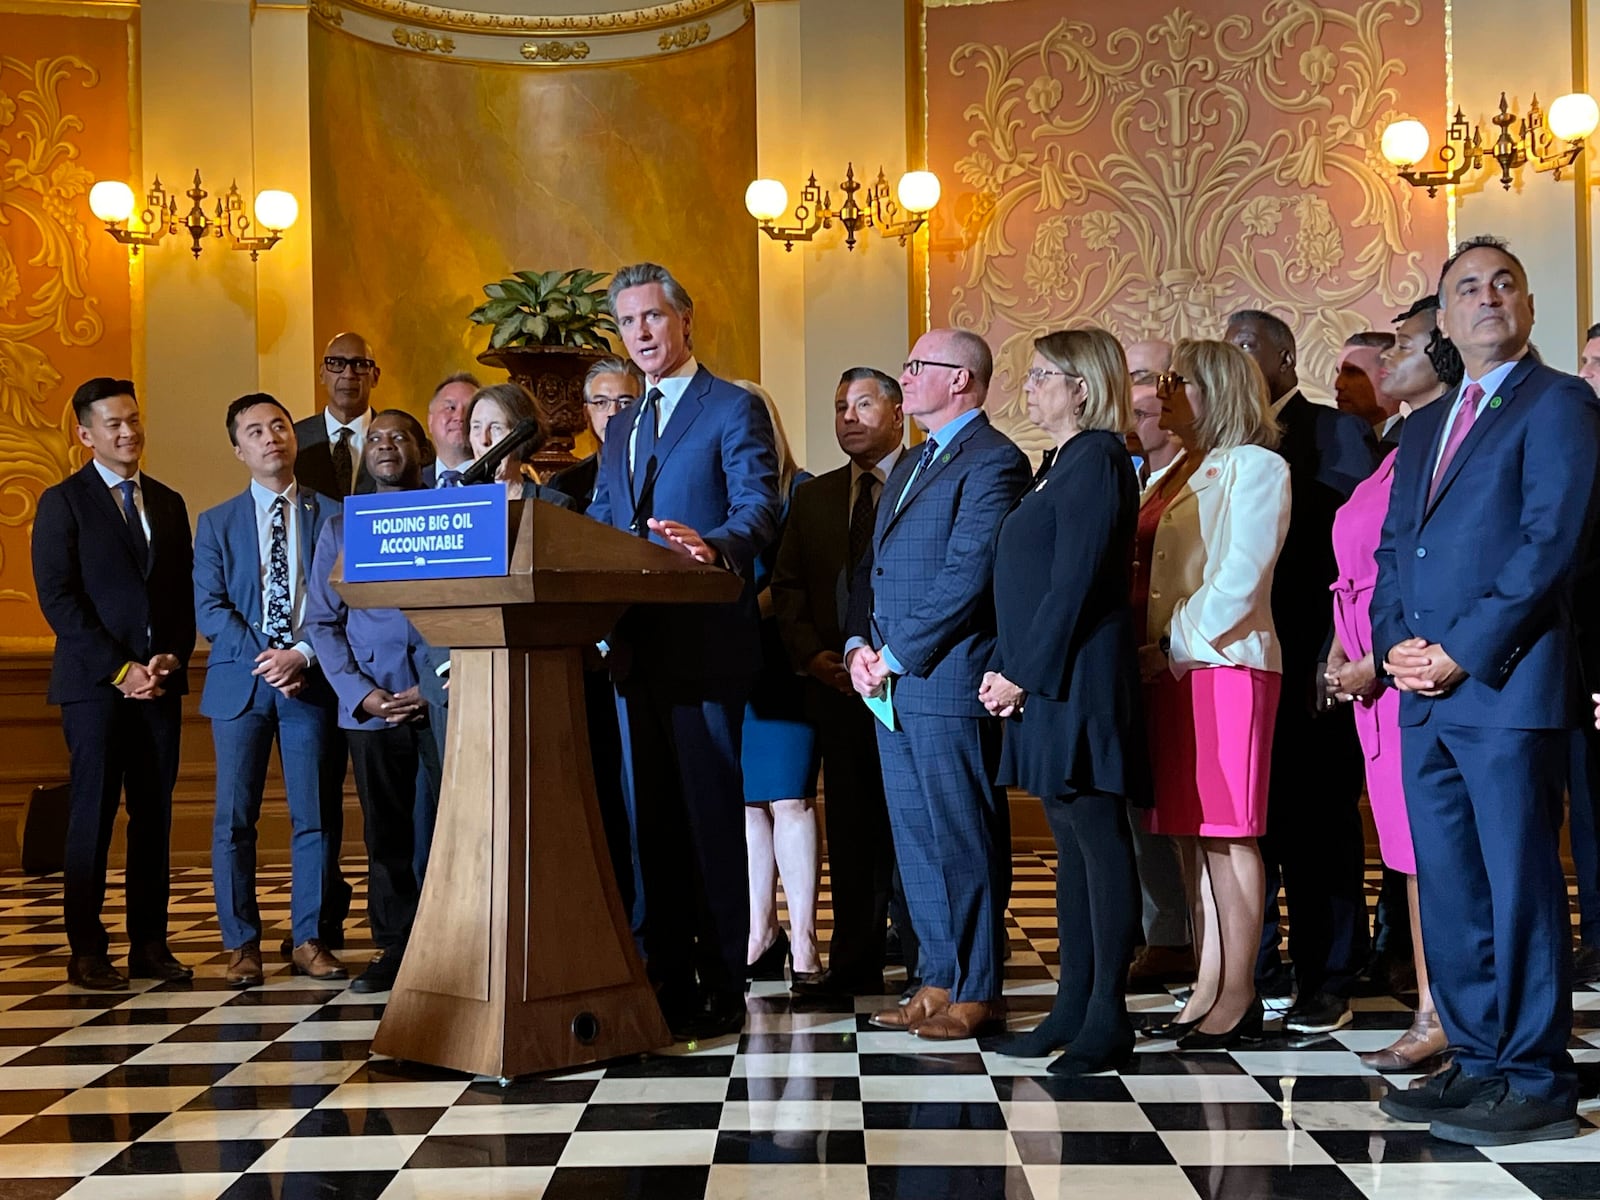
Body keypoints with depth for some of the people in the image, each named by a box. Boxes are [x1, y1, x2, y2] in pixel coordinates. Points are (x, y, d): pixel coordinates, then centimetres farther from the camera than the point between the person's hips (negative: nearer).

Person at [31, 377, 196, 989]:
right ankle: (87, 951, 4)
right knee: (93, 815, -2)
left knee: (155, 815, 5)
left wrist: (173, 657, -2)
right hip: (93, 684, -4)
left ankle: (149, 943, 10)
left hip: (159, 680, 5)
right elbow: (57, 598, -7)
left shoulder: (168, 503, 16)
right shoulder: (63, 502, 1)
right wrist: (119, 669, -12)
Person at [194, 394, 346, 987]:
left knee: (313, 815, 2)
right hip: (240, 682, 1)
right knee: (234, 819, 0)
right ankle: (241, 943, 9)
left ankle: (309, 939, 11)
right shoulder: (217, 523, 10)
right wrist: (263, 658, -12)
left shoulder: (332, 515, 8)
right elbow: (209, 607, 1)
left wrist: (303, 655, -12)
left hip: (310, 681, 0)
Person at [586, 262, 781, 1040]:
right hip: (635, 647, 7)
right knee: (651, 815, 11)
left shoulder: (734, 409, -2)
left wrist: (714, 547, -36)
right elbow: (599, 531, 19)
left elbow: (760, 509, -15)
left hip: (705, 645, -7)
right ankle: (667, 974, 19)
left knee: (711, 810, -3)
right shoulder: (619, 429, 21)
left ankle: (722, 984, 5)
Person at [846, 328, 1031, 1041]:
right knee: (915, 841, 12)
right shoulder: (910, 465, 21)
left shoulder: (992, 462, -9)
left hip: (949, 682, -9)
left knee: (963, 840, -1)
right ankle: (939, 980, 21)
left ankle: (975, 990, 8)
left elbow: (967, 577, -18)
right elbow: (873, 565, 20)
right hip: (893, 686, 9)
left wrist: (895, 654, -14)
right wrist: (860, 646, 4)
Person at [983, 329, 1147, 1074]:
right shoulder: (1057, 466, 19)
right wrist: (1002, 670, 9)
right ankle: (1073, 1006, 17)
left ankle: (1107, 1018, 0)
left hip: (1079, 678, -10)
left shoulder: (1097, 460, -10)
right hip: (1042, 684, 10)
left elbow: (1075, 582, -17)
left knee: (1098, 841, -5)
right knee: (1071, 844, 11)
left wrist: (1023, 672, -15)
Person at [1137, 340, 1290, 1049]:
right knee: (1191, 837, 8)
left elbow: (1239, 580, -13)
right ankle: (1207, 990, 13)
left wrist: (1174, 646, -13)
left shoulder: (1254, 466, -3)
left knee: (1226, 835, -6)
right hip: (1169, 670, 8)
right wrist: (1144, 651, 2)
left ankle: (1238, 998, -1)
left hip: (1224, 663, -8)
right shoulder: (1176, 476, 21)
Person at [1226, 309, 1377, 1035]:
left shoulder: (1336, 433, -2)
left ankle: (1329, 979, 10)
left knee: (1318, 819, 1)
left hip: (1306, 665, -5)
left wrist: (1338, 656, -15)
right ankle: (1253, 969, 19)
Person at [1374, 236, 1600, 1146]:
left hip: (1508, 686, -7)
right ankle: (1477, 1060, 20)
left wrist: (1462, 652, -15)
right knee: (1448, 887, 10)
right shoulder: (1425, 426, 22)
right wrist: (1396, 643, 0)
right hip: (1426, 694, 8)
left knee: (1521, 883, -4)